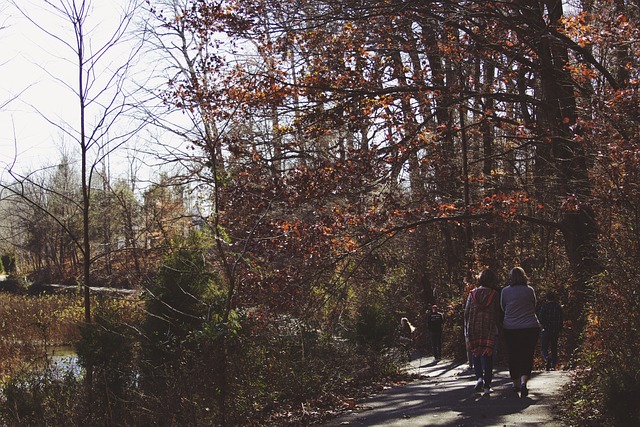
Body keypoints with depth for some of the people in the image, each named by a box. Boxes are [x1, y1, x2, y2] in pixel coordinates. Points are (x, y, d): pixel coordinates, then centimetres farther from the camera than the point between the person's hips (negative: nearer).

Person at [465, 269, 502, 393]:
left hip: (473, 328, 1)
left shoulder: (472, 294, 2)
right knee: (487, 356, 3)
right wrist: (496, 328, 8)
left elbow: (466, 312, 2)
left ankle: (479, 377, -5)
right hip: (489, 330, -1)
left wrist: (466, 330, 7)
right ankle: (487, 385, 1)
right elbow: (498, 314, -1)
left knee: (476, 355, 14)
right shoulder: (494, 295, -2)